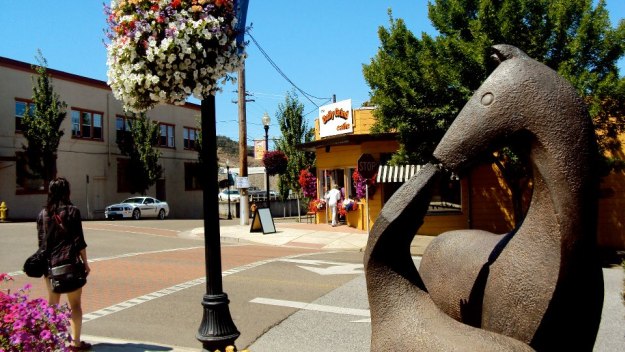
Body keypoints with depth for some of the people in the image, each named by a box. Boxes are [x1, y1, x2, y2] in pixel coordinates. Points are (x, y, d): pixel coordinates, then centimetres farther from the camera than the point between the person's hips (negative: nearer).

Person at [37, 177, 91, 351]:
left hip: (50, 263, 4)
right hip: (70, 262, -4)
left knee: (52, 303, 14)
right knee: (74, 304, 4)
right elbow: (79, 241, -9)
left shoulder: (43, 213, 5)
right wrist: (85, 263, -2)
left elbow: (42, 241, 8)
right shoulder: (72, 211, -8)